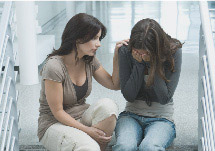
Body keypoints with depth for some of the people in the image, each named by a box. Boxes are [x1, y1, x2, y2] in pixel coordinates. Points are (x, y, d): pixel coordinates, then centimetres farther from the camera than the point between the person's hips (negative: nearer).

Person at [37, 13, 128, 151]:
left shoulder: (90, 61, 0)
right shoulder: (54, 67, -21)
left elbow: (115, 85, 9)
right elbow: (57, 112, -18)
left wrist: (117, 56, -5)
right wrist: (87, 130, -23)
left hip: (81, 119, 7)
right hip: (55, 124, -6)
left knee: (107, 105, -26)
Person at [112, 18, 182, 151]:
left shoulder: (173, 52, -10)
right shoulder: (126, 51, -6)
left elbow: (165, 98, -12)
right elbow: (129, 96, -8)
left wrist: (153, 64, -20)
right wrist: (138, 63, -17)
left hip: (161, 118, -1)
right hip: (132, 115, 2)